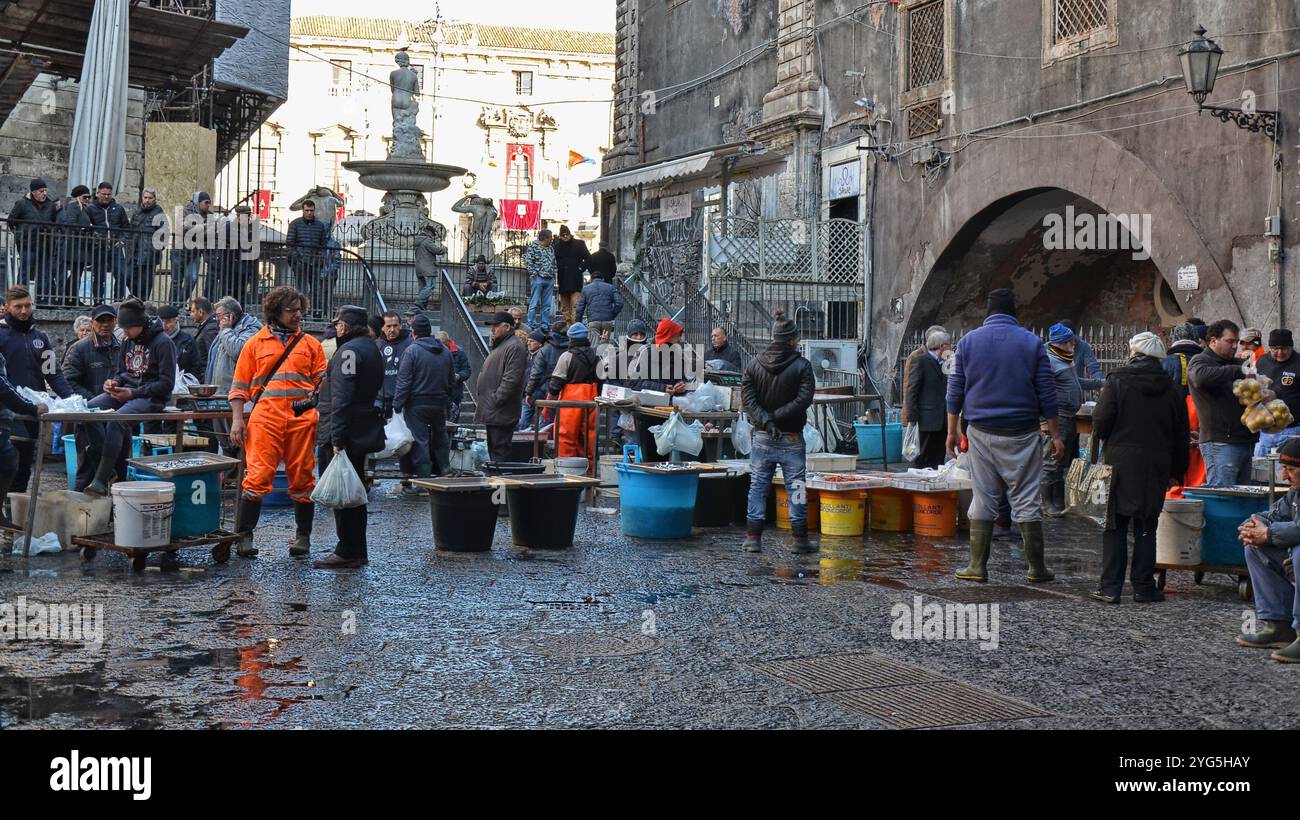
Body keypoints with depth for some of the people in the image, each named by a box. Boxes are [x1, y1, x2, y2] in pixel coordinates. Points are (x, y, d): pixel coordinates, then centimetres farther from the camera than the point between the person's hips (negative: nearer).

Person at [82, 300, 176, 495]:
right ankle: (113, 467, -18)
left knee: (116, 420, -32)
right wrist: (113, 383, -1)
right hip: (126, 392, 7)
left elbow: (166, 384, -12)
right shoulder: (128, 342, 14)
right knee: (90, 409, -19)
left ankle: (102, 479, -28)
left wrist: (133, 393, -17)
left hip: (151, 398, -7)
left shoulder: (163, 342, -9)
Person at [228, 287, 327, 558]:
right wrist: (237, 419, 0)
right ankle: (244, 534, 1)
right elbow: (240, 386, 11)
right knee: (258, 474, -7)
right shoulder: (256, 343, 11)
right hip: (265, 417, -1)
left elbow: (323, 383, 11)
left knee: (302, 477, 5)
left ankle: (303, 536, 15)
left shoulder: (310, 343, 13)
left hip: (302, 418, 1)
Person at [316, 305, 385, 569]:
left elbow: (341, 398, -22)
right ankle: (358, 551, 22)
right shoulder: (371, 348, 16)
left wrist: (338, 438, -23)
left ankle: (348, 552, -1)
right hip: (367, 429, 10)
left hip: (350, 433, -10)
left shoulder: (349, 350, -15)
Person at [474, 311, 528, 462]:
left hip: (501, 413, -11)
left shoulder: (514, 347, -14)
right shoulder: (500, 345, 21)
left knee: (500, 451, -9)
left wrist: (496, 400, -21)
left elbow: (511, 380, -22)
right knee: (493, 448, 15)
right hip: (492, 412, 11)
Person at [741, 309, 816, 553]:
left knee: (758, 485, 8)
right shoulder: (801, 365, -7)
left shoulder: (755, 364, 2)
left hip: (762, 437, 3)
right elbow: (804, 398, -15)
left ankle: (753, 537, 7)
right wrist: (777, 418, -13)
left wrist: (765, 421, -13)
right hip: (791, 437, -2)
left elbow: (747, 397, -6)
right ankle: (800, 539, 10)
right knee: (796, 486, 6)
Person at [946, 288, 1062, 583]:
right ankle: (1037, 568, 9)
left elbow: (955, 390, 4)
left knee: (983, 498, 7)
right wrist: (1056, 435, 5)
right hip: (1022, 435, -1)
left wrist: (953, 430, 10)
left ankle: (978, 566, 6)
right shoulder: (1032, 343, 1)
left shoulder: (968, 341, 3)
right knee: (1026, 499, 5)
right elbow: (1046, 394, 1)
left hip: (981, 432, 1)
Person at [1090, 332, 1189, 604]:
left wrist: (1108, 441, 12)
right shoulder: (1170, 389, 7)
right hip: (1156, 467, 3)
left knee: (1115, 526, 4)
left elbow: (1100, 422, -11)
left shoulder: (1117, 381, -5)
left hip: (1121, 463, -3)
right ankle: (1144, 587, 11)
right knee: (1146, 527, 10)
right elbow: (1181, 434, 10)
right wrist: (1177, 471, 18)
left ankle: (1110, 587, 2)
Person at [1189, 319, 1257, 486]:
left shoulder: (1236, 363, 21)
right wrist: (1238, 371, -26)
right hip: (1220, 443, -8)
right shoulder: (1200, 361, -2)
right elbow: (1201, 376, -27)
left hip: (1245, 440, 8)